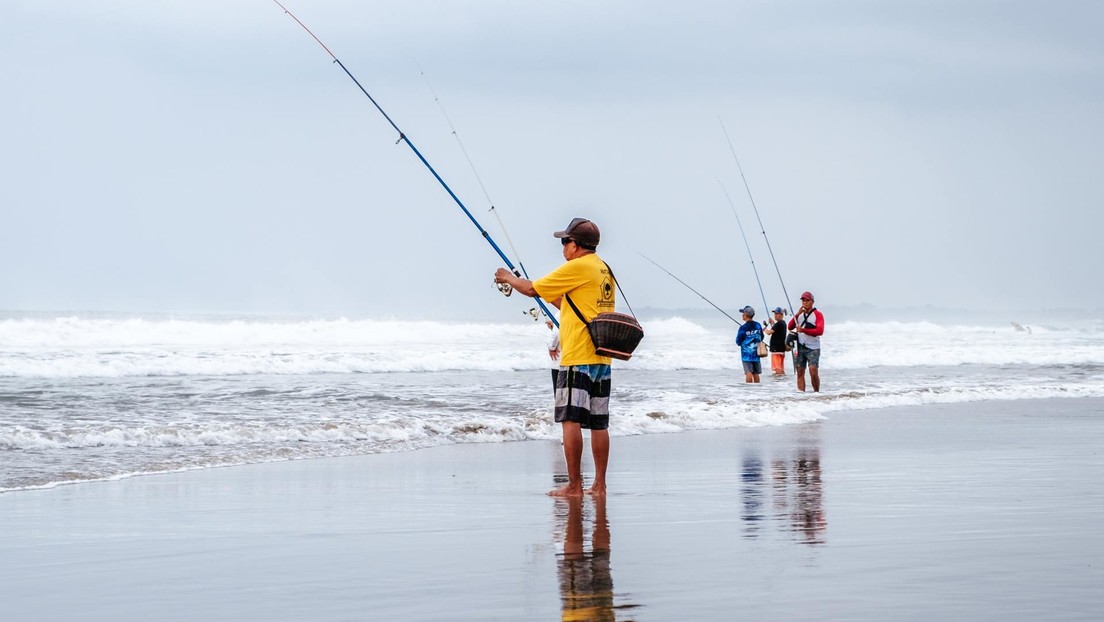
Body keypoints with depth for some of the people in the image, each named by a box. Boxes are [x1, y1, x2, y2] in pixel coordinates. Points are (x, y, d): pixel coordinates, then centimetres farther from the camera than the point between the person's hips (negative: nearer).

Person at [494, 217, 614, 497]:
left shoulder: (577, 267, -10)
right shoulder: (604, 270, 16)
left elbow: (532, 289, -4)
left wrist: (509, 277, 14)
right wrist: (554, 298, 31)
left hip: (577, 359, -9)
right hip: (602, 358, 9)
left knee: (570, 420, -7)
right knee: (598, 423, 9)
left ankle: (574, 485, -9)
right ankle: (599, 485, 9)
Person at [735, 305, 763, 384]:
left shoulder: (743, 328, -14)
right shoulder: (758, 325, 3)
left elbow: (738, 342, -8)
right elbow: (761, 338, 15)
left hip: (747, 354, -5)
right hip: (756, 353, 5)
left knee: (748, 373, -8)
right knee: (756, 373, 11)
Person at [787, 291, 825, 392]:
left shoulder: (817, 315, 0)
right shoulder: (799, 315, 18)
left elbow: (820, 331, -12)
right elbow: (789, 327, 7)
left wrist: (803, 330, -19)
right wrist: (797, 315, -5)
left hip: (813, 348, -5)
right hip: (800, 347, 5)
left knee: (813, 372, -14)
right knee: (800, 372, -1)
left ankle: (817, 392, -3)